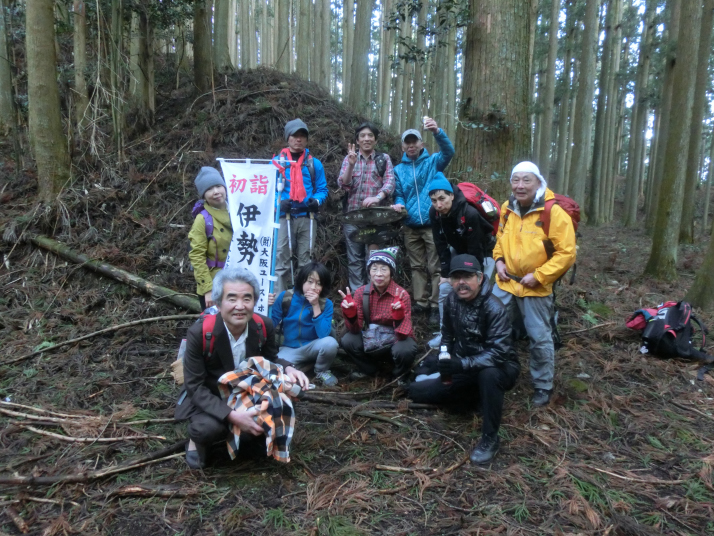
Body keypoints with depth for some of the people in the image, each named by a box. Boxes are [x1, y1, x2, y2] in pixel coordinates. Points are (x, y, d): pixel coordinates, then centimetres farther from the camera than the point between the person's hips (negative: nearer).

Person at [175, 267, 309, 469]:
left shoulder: (264, 326, -17)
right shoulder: (199, 333, -27)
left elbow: (270, 359, 4)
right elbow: (195, 387, -23)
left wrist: (288, 369, -21)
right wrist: (232, 416, -36)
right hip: (207, 398, -3)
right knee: (209, 427, -36)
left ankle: (256, 436, 9)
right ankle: (197, 440, 4)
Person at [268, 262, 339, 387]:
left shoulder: (326, 304, -10)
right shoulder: (285, 297, -9)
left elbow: (323, 334, -22)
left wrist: (316, 306, -26)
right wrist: (268, 306, -23)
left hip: (312, 347, 1)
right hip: (290, 349, 0)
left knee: (330, 342, -32)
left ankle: (321, 371, 0)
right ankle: (296, 368, 5)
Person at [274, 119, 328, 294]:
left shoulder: (315, 163, 12)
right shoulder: (277, 161, 8)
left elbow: (322, 188, 12)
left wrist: (317, 200, -9)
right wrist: (278, 202, -13)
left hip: (307, 217, 2)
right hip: (283, 216, -1)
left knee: (305, 260, 6)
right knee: (281, 259, -6)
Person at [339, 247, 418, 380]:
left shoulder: (402, 295, -20)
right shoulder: (361, 292, -12)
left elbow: (402, 334, -24)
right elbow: (355, 329, -13)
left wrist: (399, 315, -43)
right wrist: (350, 313, -33)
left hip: (395, 339, -3)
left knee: (404, 350, -35)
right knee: (348, 340, -24)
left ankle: (400, 374, 3)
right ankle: (369, 369, 8)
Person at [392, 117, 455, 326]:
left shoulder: (432, 162, 4)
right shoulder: (398, 169, 14)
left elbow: (448, 152, -15)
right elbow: (398, 194, 13)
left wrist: (437, 131, -33)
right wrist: (399, 204, -12)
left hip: (433, 223, -4)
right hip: (411, 226, 4)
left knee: (435, 267, -1)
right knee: (417, 267, 12)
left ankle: (436, 306, 5)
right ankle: (421, 302, 22)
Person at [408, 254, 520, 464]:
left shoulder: (494, 308, -25)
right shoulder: (452, 300, -4)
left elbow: (498, 352, -32)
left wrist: (462, 365, -41)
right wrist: (444, 363, 0)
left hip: (498, 367, -6)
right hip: (463, 365, 6)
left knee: (489, 375, -43)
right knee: (418, 390, -6)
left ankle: (490, 438, -19)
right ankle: (477, 394, 8)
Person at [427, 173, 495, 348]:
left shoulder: (470, 213, -35)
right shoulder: (434, 213, -18)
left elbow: (475, 250, -28)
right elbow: (441, 246, -10)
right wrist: (445, 272, -12)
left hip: (481, 253, -5)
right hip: (457, 251, 5)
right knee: (444, 290, 0)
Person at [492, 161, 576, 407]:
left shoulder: (553, 213, -15)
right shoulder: (507, 209, 3)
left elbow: (567, 253, -15)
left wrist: (538, 276, -19)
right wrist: (499, 261, 2)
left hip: (535, 289, -5)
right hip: (505, 283, 5)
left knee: (540, 338, 5)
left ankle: (543, 387, 24)